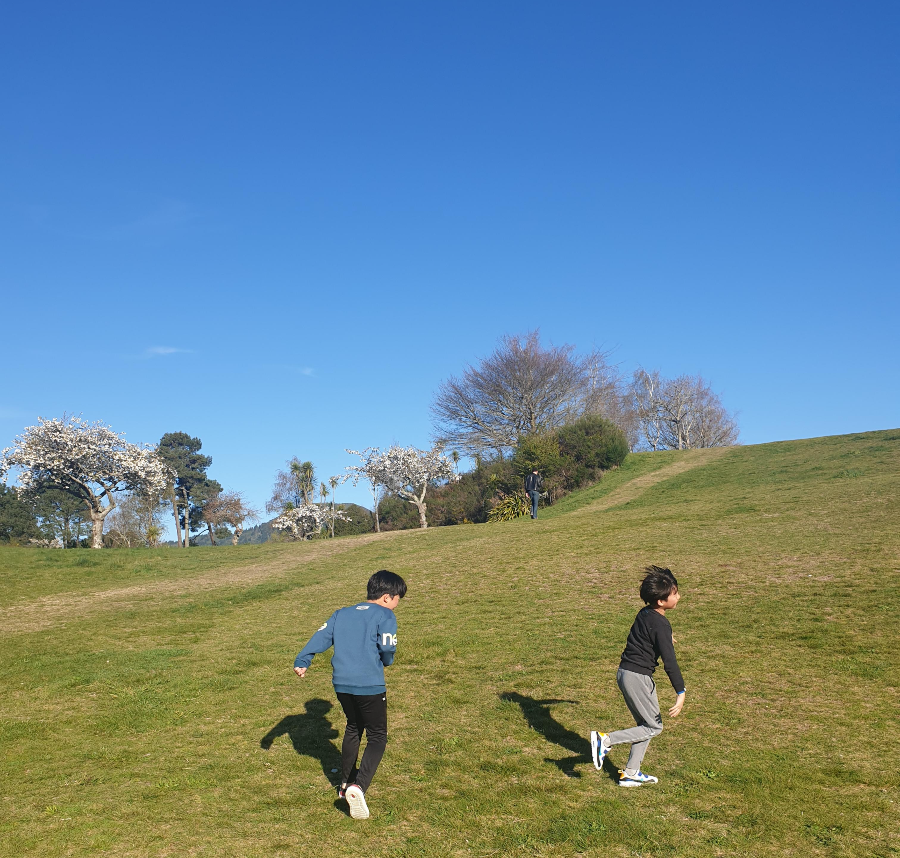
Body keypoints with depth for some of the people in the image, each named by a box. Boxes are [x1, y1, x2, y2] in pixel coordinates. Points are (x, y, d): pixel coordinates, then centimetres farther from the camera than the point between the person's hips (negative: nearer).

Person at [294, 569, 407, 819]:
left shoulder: (342, 613, 14)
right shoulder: (385, 615, -3)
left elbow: (321, 636, 6)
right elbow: (387, 648, -12)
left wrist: (302, 661, 4)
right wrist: (385, 661, 9)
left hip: (341, 684, 6)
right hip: (370, 685, -6)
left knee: (354, 728, 28)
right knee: (377, 736, 5)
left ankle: (346, 784, 36)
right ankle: (358, 787, -16)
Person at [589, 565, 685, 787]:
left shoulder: (645, 613, 8)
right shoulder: (661, 625, -18)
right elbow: (669, 662, -21)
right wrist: (681, 693, -21)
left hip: (625, 672, 9)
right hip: (637, 677, -9)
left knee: (645, 724, 17)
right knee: (654, 727, 3)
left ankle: (631, 773, 21)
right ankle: (605, 740, -5)